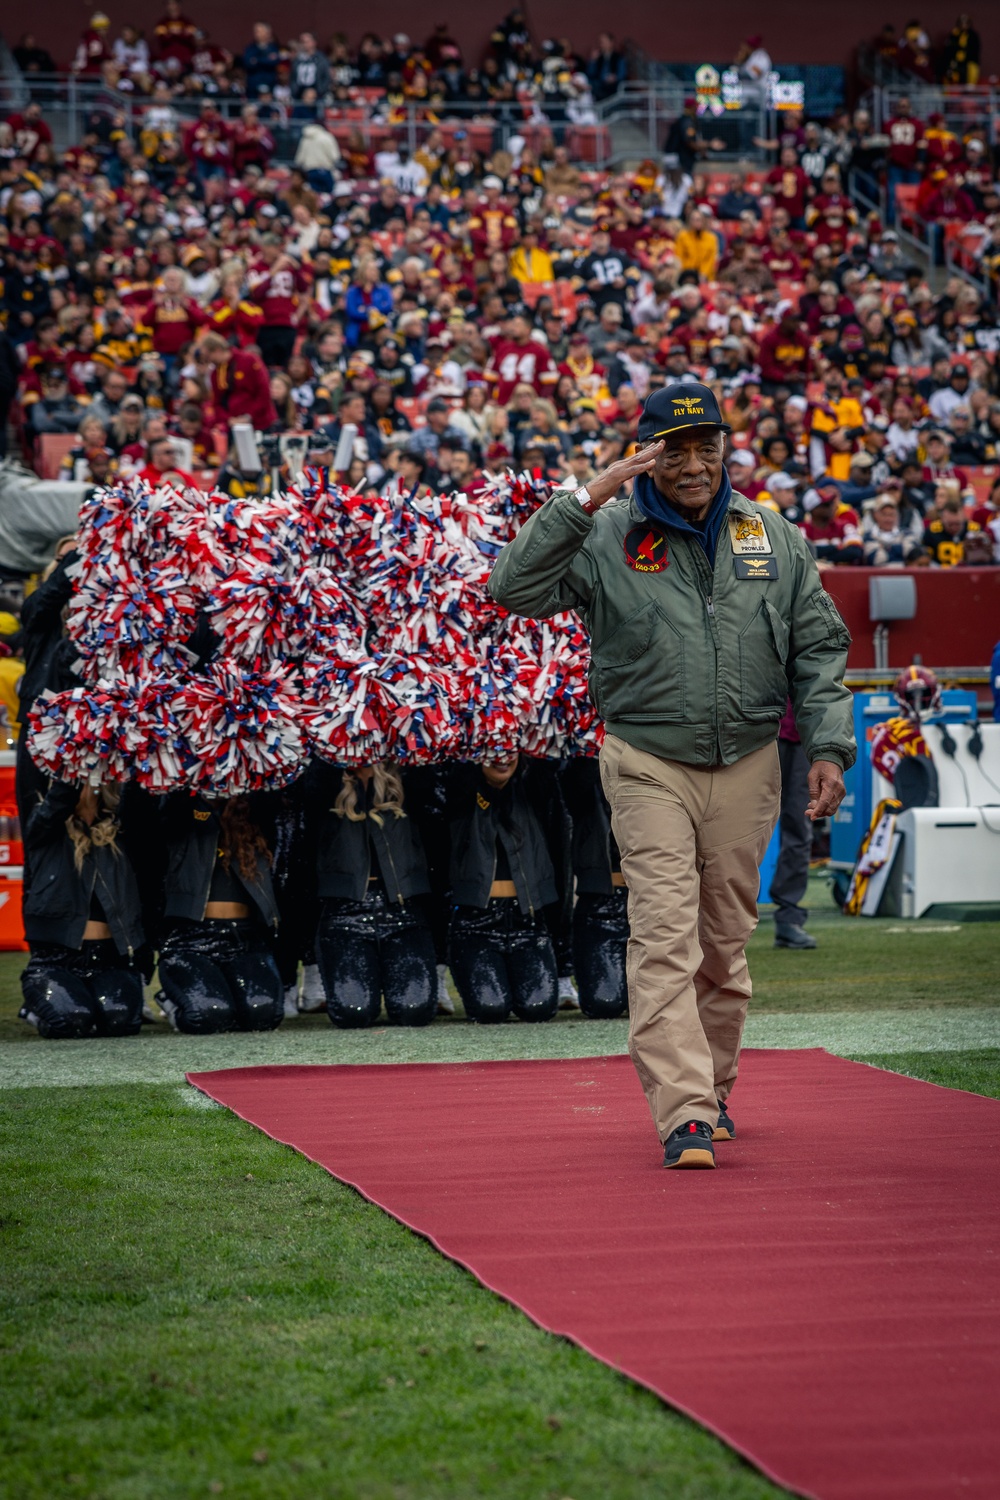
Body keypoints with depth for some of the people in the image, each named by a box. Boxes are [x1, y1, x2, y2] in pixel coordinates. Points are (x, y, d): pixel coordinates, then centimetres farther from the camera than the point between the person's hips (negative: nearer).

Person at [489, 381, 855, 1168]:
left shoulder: (775, 539, 7)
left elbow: (819, 649, 9)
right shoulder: (606, 538, -2)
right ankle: (684, 1114, -16)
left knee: (726, 942, 12)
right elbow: (515, 588, -16)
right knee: (665, 939, -12)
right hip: (650, 769, -3)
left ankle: (713, 1088, 29)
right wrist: (584, 501, -21)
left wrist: (829, 747, -2)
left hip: (748, 768, 3)